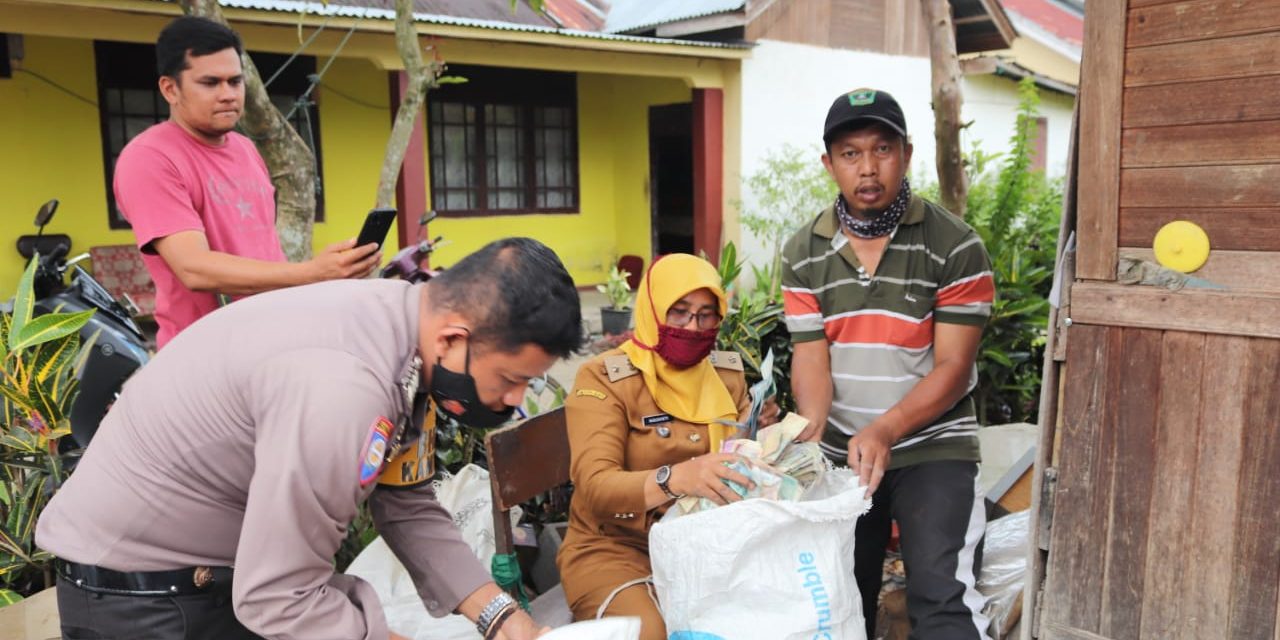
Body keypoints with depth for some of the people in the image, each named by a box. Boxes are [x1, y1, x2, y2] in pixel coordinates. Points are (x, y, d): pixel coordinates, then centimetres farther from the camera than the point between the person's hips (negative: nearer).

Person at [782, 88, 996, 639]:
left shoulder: (956, 247, -11)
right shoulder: (803, 254, -1)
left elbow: (952, 368, -14)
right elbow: (810, 357, -6)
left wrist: (885, 431, -29)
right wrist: (811, 429, -26)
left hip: (933, 448, -3)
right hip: (842, 453, 3)